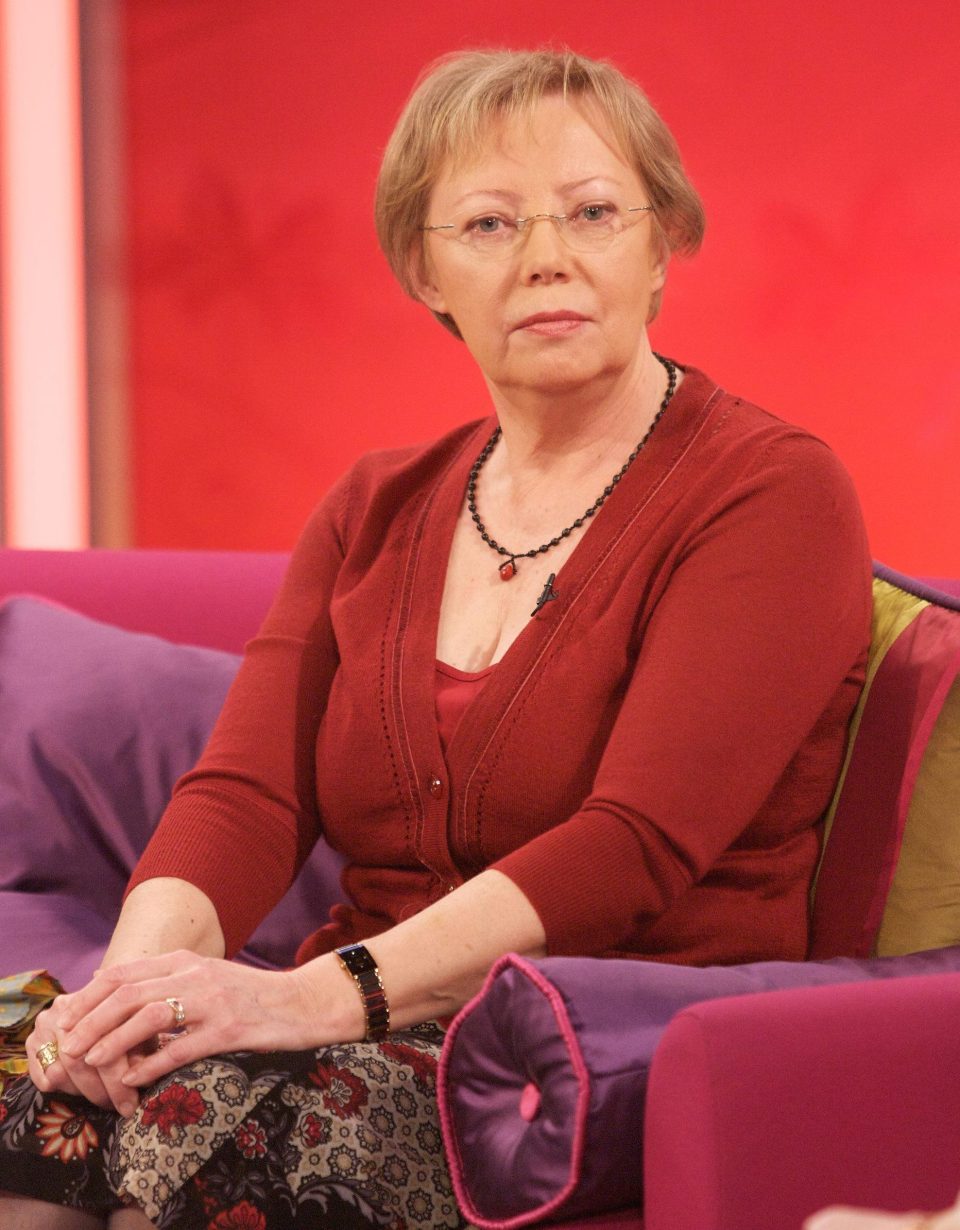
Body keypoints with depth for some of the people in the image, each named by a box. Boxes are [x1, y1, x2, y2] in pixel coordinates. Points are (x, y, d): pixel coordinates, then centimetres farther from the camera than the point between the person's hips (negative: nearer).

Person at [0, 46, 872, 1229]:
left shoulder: (772, 494, -4)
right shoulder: (375, 508, 16)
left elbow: (638, 843, -17)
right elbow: (243, 790, 3)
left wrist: (323, 992, -28)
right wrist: (143, 971, -19)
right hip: (383, 1043, 5)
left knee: (193, 1109, -31)